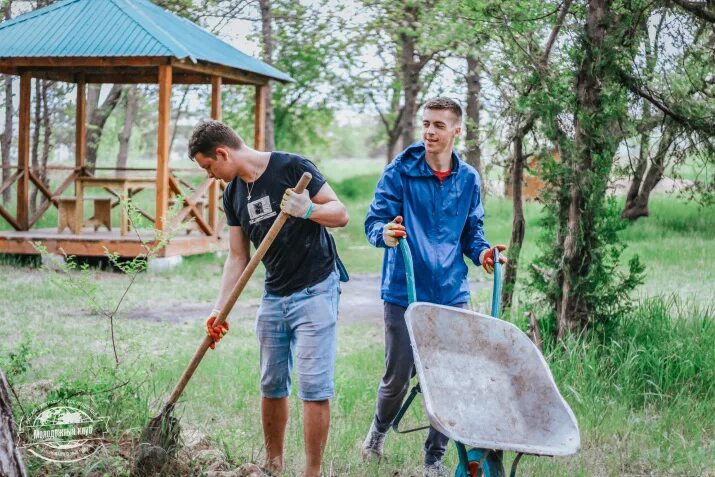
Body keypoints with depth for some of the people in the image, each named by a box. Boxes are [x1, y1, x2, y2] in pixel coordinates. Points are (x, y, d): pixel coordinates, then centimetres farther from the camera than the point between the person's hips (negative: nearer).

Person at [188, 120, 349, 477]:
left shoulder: (291, 168, -12)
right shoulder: (233, 194, 7)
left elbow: (340, 214, -10)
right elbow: (237, 258, 9)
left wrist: (308, 210, -29)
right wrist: (219, 310, 1)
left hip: (315, 291, -7)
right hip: (274, 296, 7)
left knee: (313, 386, -9)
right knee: (271, 385, 11)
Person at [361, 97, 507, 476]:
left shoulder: (467, 178, 6)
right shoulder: (400, 171, -5)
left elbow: (471, 231, 14)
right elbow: (374, 221, -10)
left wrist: (481, 251, -8)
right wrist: (385, 233, -33)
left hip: (451, 294, 3)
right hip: (404, 292, -3)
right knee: (399, 376, 4)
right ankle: (378, 430, 36)